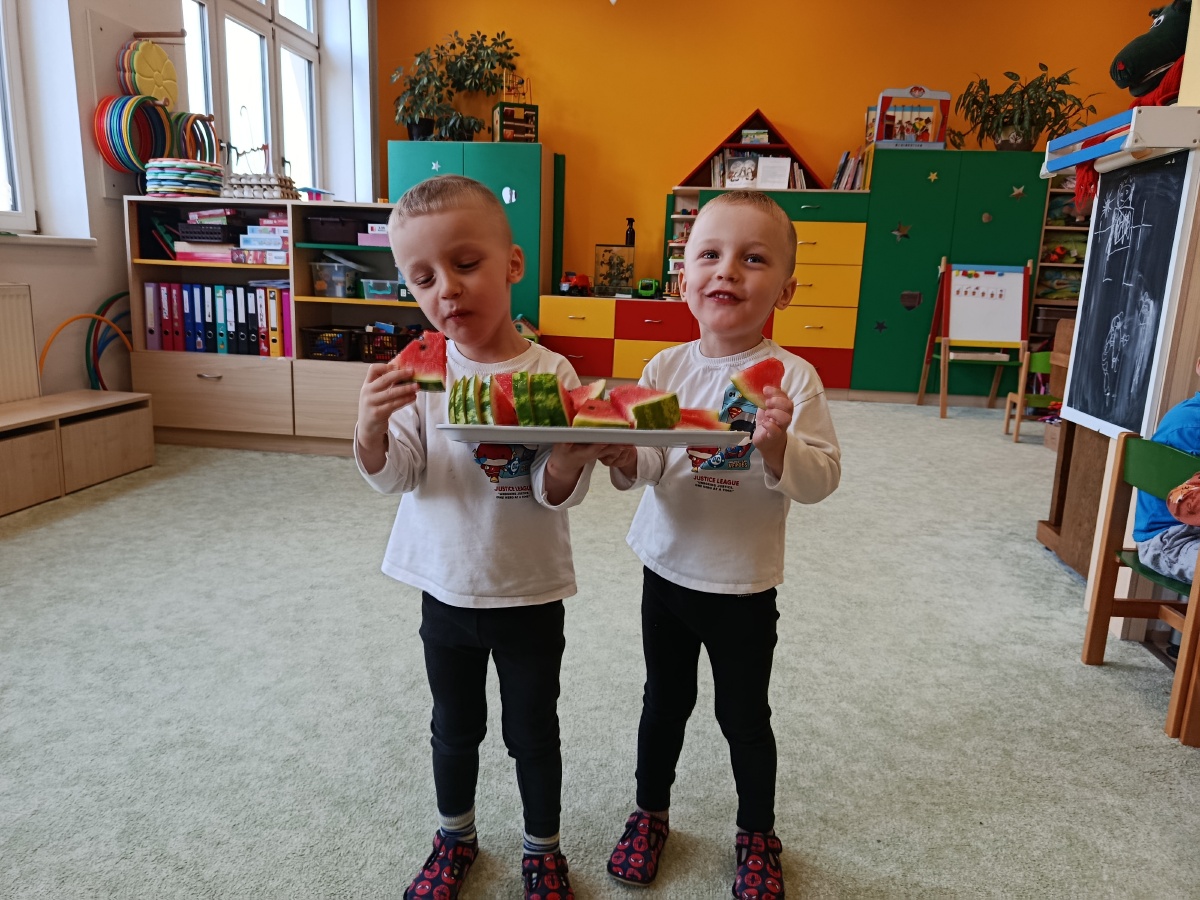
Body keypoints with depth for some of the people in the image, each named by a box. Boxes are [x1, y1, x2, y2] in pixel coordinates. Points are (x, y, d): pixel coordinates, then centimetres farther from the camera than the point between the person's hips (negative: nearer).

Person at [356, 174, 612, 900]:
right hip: (446, 590, 3)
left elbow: (557, 494, -15)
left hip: (530, 595, -2)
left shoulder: (550, 373, -15)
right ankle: (455, 839, 48)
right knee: (455, 725, 22)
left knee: (533, 729, 16)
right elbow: (393, 476, -9)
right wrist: (371, 428, -30)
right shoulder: (419, 373, -8)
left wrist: (571, 460, -38)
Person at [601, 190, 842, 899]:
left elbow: (820, 480, -15)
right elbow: (644, 467, -3)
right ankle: (651, 814, 45)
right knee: (664, 700, 21)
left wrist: (776, 446, -33)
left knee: (745, 714, 15)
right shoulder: (667, 368, -4)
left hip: (745, 586, -3)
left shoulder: (793, 377, -14)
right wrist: (624, 458, -25)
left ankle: (758, 834, 41)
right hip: (667, 571, 3)